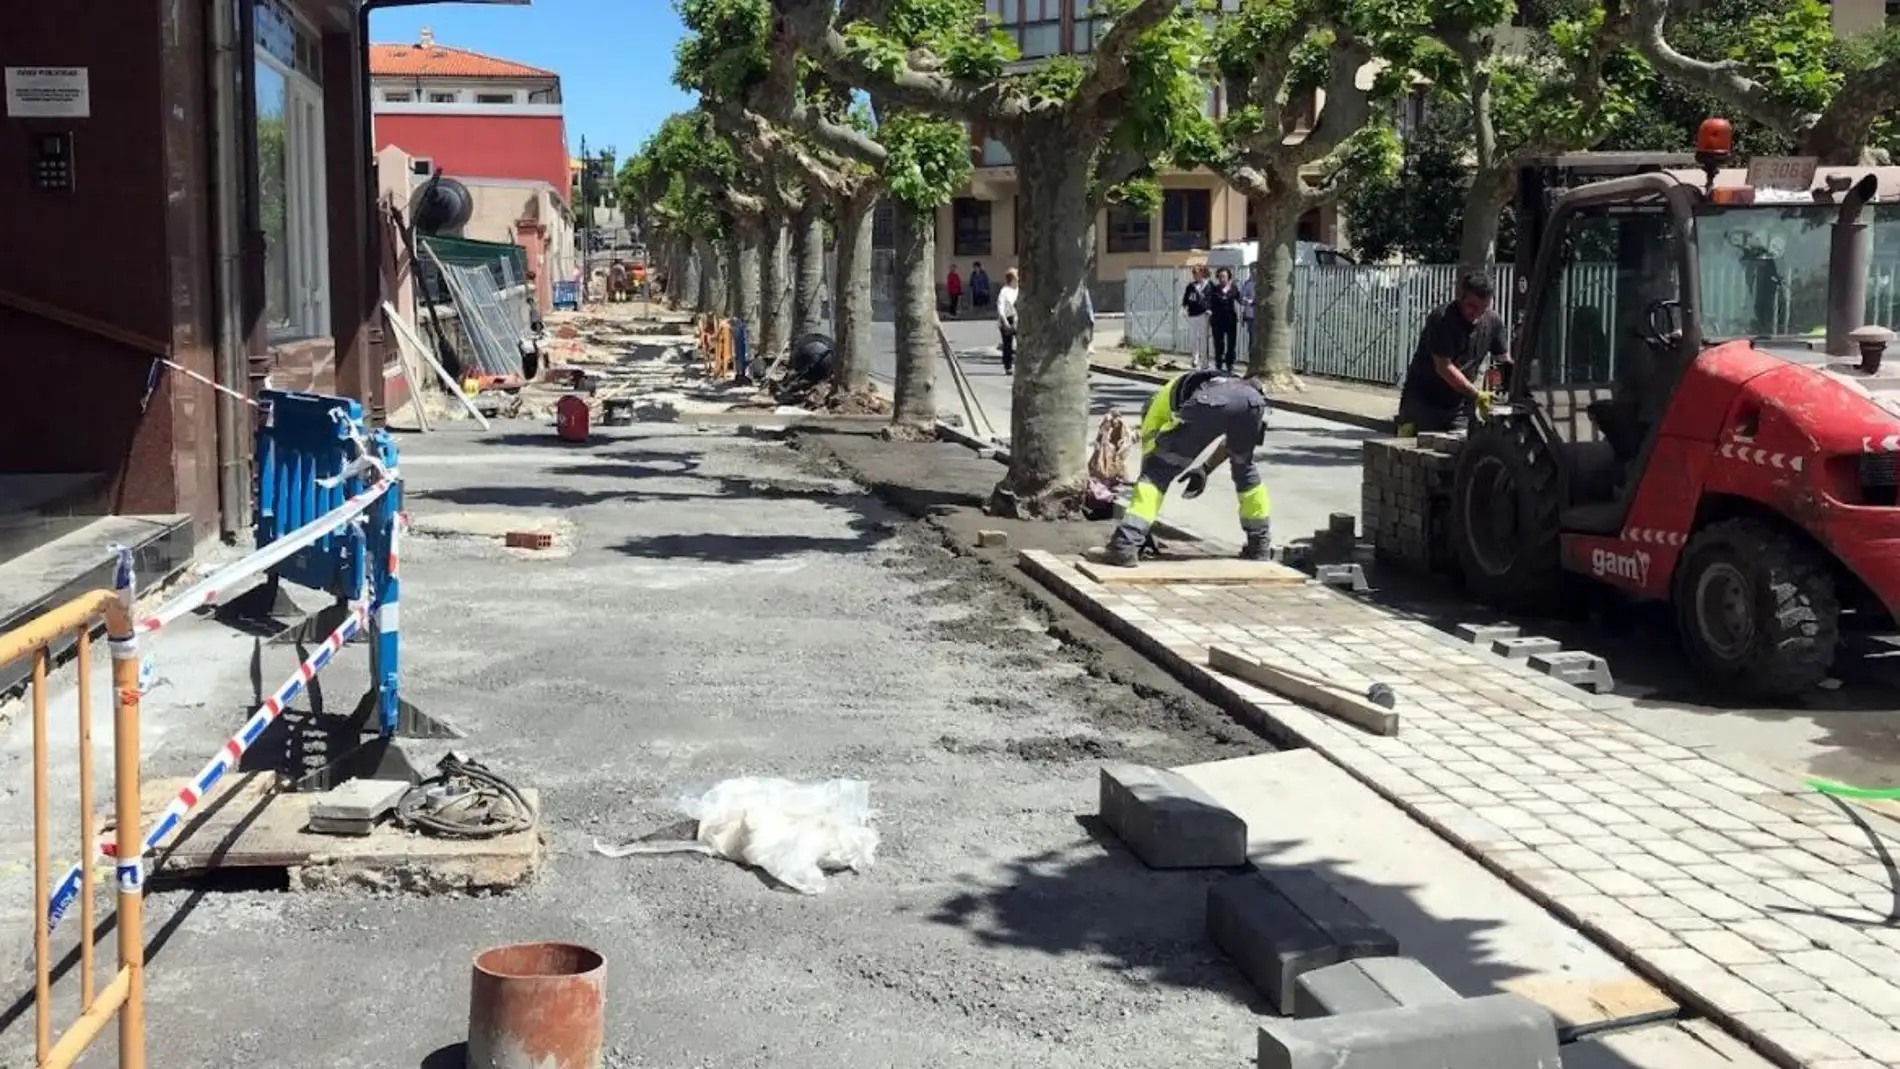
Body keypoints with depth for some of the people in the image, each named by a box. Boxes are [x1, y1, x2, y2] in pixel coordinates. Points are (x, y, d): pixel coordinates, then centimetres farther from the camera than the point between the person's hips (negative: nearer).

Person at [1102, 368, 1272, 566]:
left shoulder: (1160, 401, 36)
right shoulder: (1207, 380, 47)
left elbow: (1150, 456, 33)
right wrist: (1204, 469, 40)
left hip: (1210, 402, -4)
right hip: (1253, 397, 4)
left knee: (1158, 470, 10)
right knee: (1244, 469, 33)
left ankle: (1125, 545, -1)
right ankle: (1259, 545, 38)